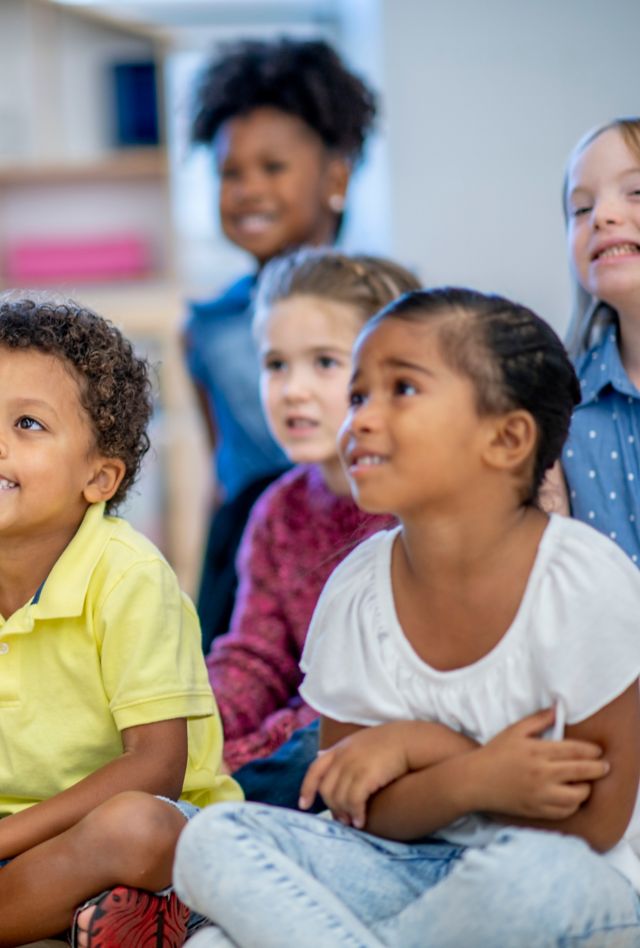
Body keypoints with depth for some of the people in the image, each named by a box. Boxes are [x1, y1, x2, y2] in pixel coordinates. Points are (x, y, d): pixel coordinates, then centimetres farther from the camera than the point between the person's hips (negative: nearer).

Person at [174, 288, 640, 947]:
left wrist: (420, 744, -18)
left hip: (569, 890, -3)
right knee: (213, 839, -15)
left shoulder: (586, 584, -17)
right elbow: (365, 815, -1)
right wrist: (472, 778, -22)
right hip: (412, 869, 3)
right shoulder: (355, 590, -4)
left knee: (531, 872, -38)